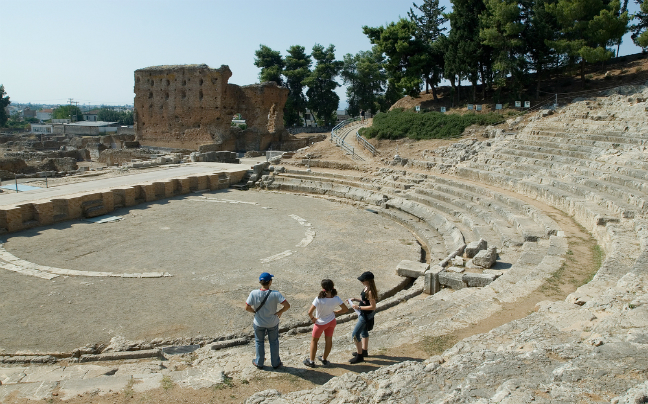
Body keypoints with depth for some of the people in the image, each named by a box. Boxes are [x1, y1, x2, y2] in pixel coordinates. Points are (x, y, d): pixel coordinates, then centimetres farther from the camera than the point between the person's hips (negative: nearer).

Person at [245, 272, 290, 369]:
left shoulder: (253, 294, -22)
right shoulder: (275, 294, -25)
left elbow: (247, 307, -15)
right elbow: (287, 305, -27)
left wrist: (255, 311, 3)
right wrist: (280, 312, -9)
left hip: (259, 323, 1)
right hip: (273, 323, -1)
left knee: (259, 342, 24)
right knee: (274, 342, 22)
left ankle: (259, 363, 40)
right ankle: (275, 363, 37)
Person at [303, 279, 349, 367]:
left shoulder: (319, 299, -33)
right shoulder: (336, 299, -21)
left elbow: (310, 312, -32)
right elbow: (345, 309, -10)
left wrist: (312, 318, -11)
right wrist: (335, 312, 2)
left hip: (320, 323, -3)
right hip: (331, 321, 4)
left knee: (314, 340, 18)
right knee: (329, 340, 21)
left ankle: (311, 361, 27)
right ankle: (324, 359, 39)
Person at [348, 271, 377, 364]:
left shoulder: (370, 291, -29)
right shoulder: (366, 288, 0)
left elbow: (373, 307, -27)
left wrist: (359, 307, -26)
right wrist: (355, 299, 2)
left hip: (366, 316, -10)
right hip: (363, 314, 10)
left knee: (355, 335, -4)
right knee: (363, 332, 26)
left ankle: (359, 356, 8)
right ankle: (364, 351, 45)